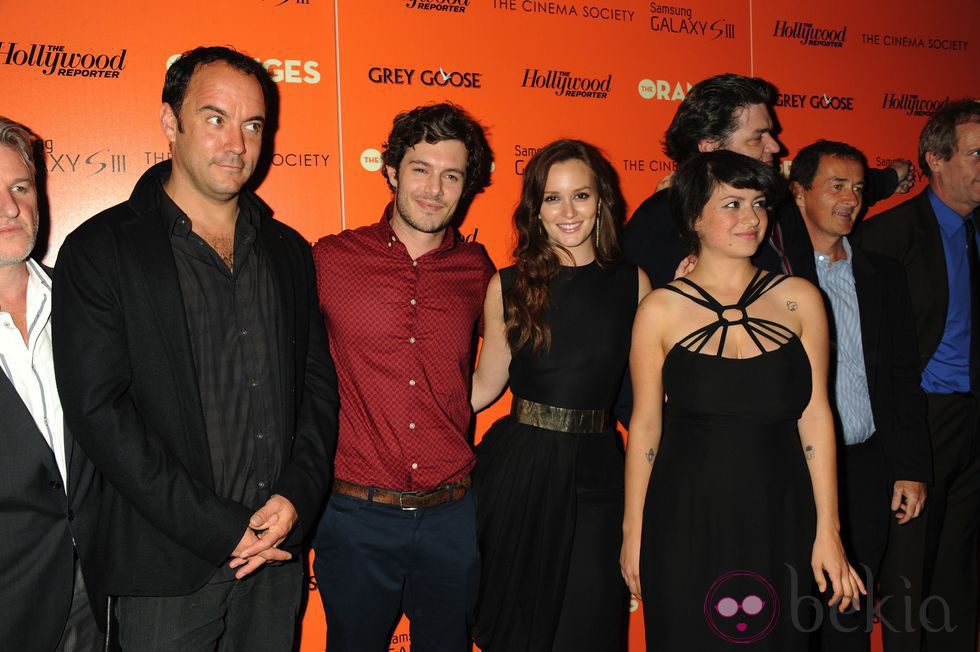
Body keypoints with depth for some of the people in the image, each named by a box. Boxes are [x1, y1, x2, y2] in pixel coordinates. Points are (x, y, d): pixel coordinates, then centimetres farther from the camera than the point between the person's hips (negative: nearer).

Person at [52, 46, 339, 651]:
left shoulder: (288, 250, 8)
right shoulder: (100, 250, -7)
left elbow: (318, 382, 8)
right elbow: (98, 410, -13)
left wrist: (296, 497, -8)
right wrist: (218, 529, -15)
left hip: (278, 554, 4)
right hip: (168, 567, -4)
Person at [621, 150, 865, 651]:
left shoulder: (800, 299, 1)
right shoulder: (660, 309, -4)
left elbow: (814, 416, 2)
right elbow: (646, 425, 0)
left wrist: (827, 530, 1)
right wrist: (632, 531, 3)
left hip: (779, 516, 2)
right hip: (685, 517, -1)